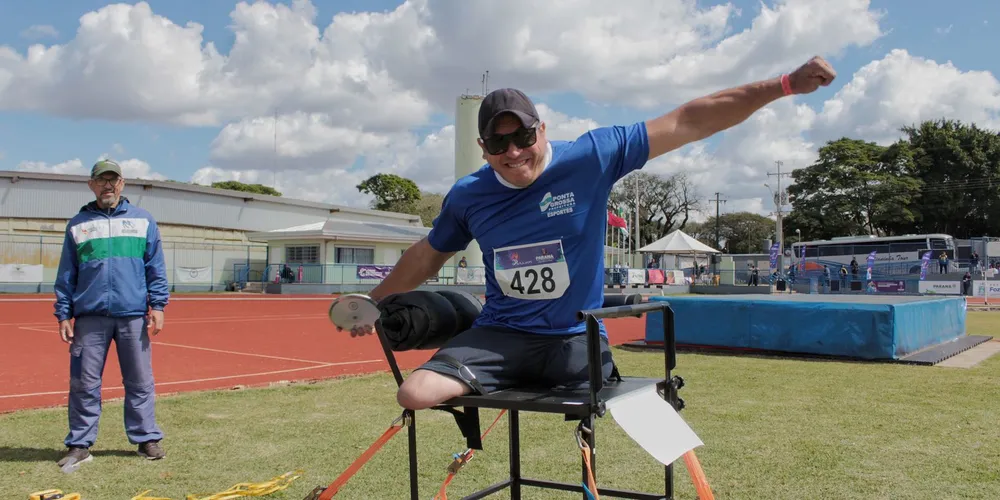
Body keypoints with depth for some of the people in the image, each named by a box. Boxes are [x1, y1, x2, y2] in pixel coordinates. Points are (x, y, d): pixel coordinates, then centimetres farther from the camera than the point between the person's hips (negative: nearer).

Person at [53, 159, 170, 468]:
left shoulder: (142, 220, 9)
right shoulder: (78, 224, 11)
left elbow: (156, 268, 7)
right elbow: (66, 275, 11)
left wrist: (157, 306, -1)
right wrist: (63, 315, 4)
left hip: (133, 315, 0)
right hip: (90, 317, 1)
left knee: (140, 382, 4)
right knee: (84, 384, 4)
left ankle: (146, 438, 14)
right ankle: (80, 445, 14)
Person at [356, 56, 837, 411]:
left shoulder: (590, 157, -10)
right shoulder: (467, 195, -1)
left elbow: (688, 123, -11)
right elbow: (426, 256, 17)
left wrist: (786, 84, -12)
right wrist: (374, 301, 24)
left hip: (575, 337, -1)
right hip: (499, 335, 2)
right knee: (414, 394, -16)